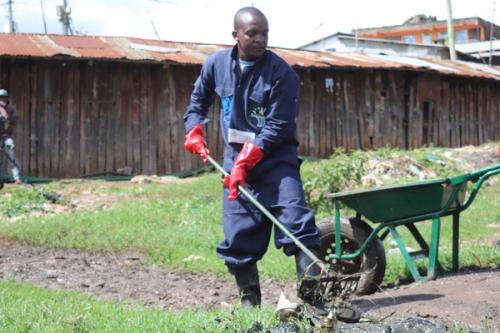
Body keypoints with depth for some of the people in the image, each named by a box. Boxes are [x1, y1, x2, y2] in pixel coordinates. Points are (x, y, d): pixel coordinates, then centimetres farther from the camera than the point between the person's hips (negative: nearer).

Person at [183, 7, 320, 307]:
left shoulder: (282, 73, -13)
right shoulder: (217, 64, 2)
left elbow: (277, 127, -17)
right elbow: (199, 99, 23)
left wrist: (246, 161, -21)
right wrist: (194, 130, 8)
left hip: (276, 159, -4)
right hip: (236, 162, 4)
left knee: (297, 223, -19)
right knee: (238, 237, 3)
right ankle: (250, 302, 16)